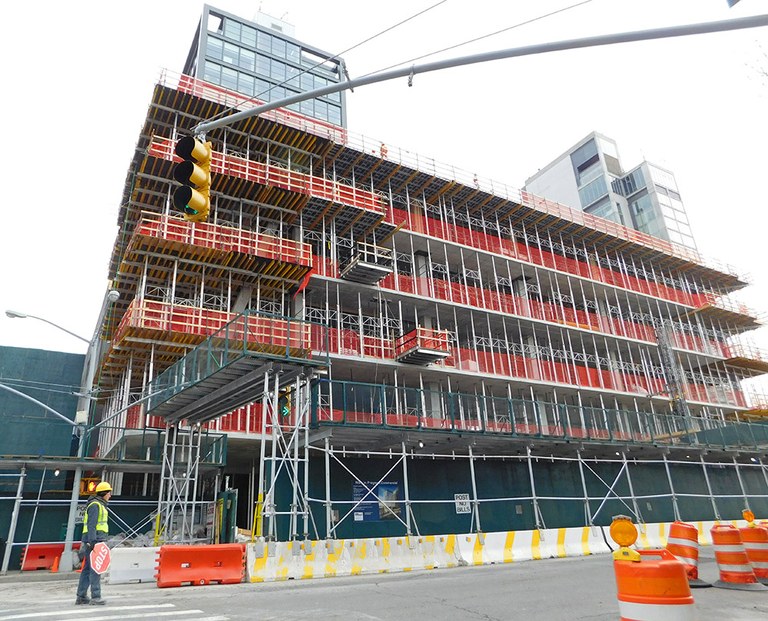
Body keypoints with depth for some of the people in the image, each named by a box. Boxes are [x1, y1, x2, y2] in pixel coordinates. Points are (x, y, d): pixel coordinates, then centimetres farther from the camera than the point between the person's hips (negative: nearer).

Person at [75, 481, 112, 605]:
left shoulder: (100, 505, 21)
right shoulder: (95, 505, -11)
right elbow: (91, 525, -19)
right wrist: (93, 541, -24)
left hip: (95, 540, 10)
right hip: (94, 540, -10)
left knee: (87, 568, 13)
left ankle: (81, 597, 18)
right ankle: (95, 597, -9)